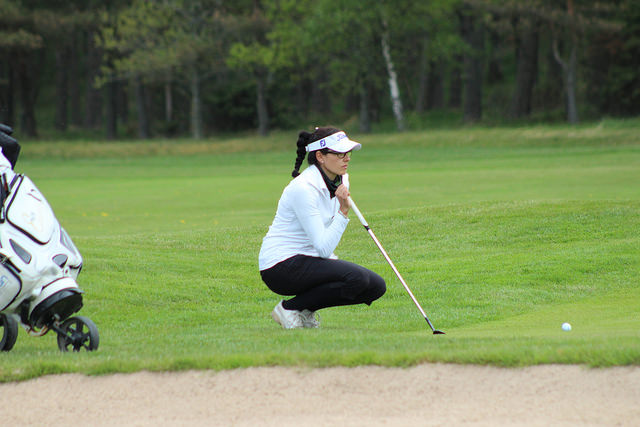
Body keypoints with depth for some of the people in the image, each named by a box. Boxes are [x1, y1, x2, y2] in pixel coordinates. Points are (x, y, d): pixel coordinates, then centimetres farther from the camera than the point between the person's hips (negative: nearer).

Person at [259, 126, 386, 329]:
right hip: (280, 266, -9)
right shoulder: (304, 188, -22)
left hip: (308, 259, 9)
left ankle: (305, 310, 8)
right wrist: (343, 211, -29)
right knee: (357, 278, -26)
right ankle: (290, 308, -9)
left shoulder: (341, 180, 5)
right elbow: (323, 247, -24)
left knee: (376, 286, -3)